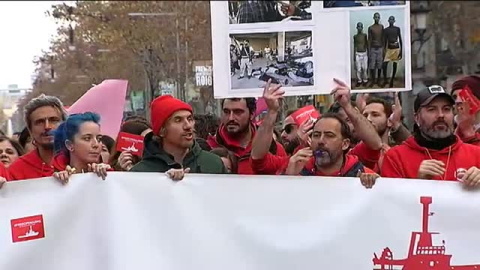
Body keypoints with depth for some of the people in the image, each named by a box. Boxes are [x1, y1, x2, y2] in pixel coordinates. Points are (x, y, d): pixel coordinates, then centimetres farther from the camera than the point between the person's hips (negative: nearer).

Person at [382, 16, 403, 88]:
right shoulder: (385, 30, 4)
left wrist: (401, 51, -2)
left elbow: (400, 39, 3)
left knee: (395, 65, 3)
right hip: (389, 49, 0)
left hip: (396, 48, 0)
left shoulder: (397, 29, 2)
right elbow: (385, 41, 6)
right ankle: (385, 80, 8)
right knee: (384, 65, -9)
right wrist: (384, 50, 4)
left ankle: (392, 81, 13)